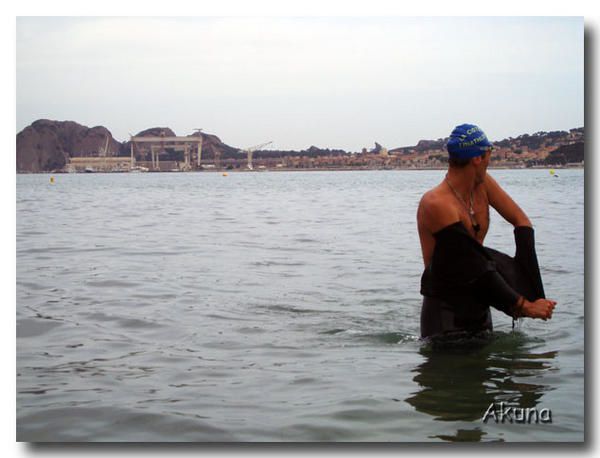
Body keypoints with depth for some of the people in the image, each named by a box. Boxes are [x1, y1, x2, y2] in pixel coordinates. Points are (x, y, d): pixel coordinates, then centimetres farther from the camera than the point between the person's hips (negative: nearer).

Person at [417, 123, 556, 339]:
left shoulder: (482, 184, 1)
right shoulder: (437, 204, -24)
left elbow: (522, 222, 4)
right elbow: (477, 270, -24)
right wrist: (524, 306, -20)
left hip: (478, 305, 8)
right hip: (445, 311, -8)